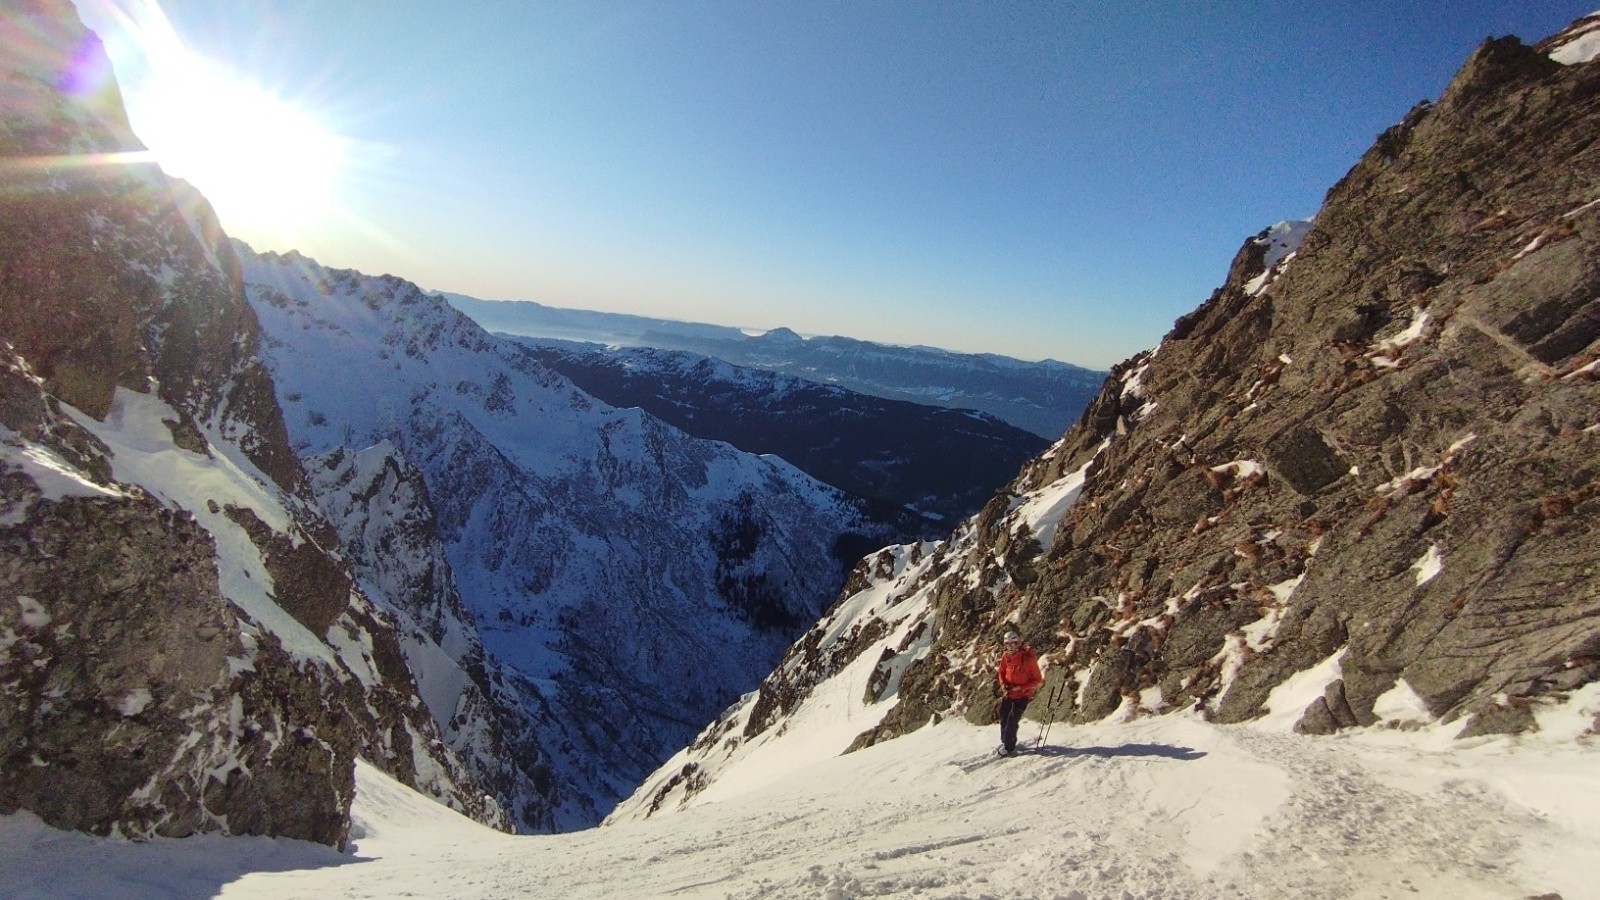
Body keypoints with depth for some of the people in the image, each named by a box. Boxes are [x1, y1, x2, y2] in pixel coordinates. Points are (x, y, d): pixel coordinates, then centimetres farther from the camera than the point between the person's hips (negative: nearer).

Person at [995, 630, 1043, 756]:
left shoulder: (1028, 658, -21)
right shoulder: (1006, 656, -5)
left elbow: (1037, 680, -13)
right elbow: (1002, 672, 11)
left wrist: (1021, 687, -20)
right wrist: (1003, 684, -8)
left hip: (1022, 696, -5)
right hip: (1008, 693, 5)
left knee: (1012, 721, -5)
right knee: (1003, 719, 12)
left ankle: (1009, 747, 12)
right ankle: (1004, 742, 33)